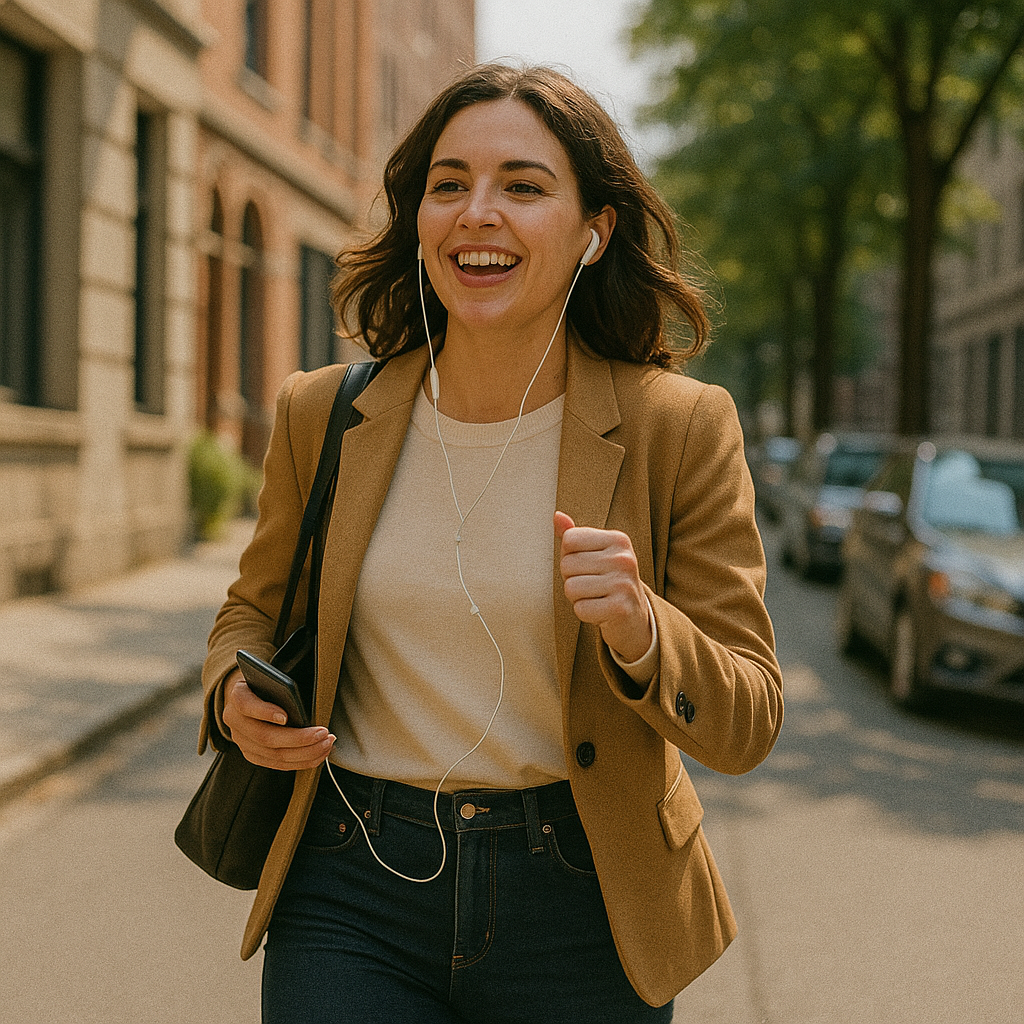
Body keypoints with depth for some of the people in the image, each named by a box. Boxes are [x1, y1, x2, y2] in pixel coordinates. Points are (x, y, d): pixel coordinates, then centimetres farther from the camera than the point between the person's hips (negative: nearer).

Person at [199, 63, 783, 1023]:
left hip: (579, 912, -1)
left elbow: (745, 726, -7)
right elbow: (255, 609, 15)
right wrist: (236, 693, -7)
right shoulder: (321, 414, -2)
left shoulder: (681, 427, -9)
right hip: (353, 905, 1)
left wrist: (639, 632, -26)